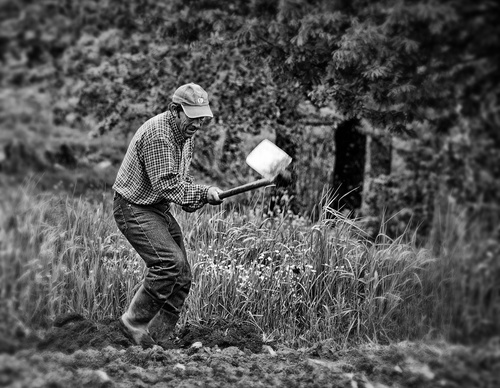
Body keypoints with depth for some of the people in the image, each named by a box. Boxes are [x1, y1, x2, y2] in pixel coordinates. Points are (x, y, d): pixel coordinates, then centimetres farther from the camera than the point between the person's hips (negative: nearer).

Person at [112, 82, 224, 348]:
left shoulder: (186, 135, 8)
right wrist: (204, 193, -22)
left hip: (159, 209, 10)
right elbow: (167, 185, -26)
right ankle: (135, 322, -13)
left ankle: (163, 337, 10)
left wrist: (201, 196, -2)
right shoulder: (157, 135, -23)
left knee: (181, 277, 2)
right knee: (170, 261, -25)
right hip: (134, 207, -9)